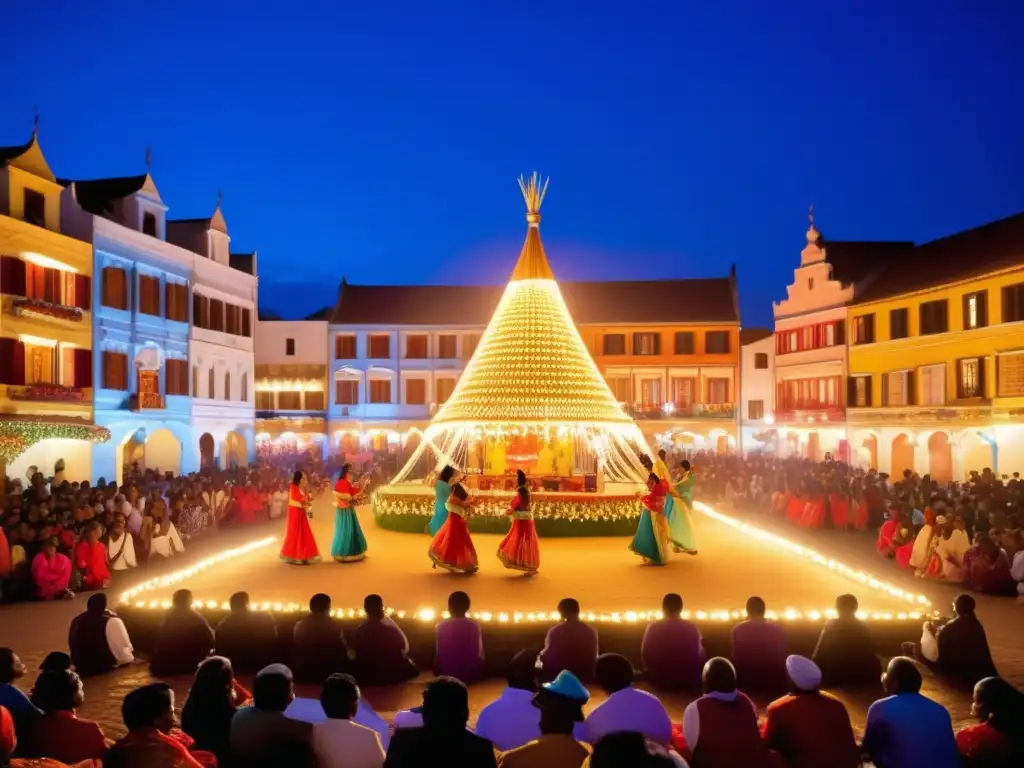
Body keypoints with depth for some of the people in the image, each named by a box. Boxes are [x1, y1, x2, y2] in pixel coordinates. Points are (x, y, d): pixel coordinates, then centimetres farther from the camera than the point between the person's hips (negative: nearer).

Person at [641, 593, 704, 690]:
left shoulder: (653, 627, -9)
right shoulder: (691, 627, -8)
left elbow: (645, 654, -1)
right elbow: (699, 655, -2)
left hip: (659, 680, 0)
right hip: (687, 680, 0)